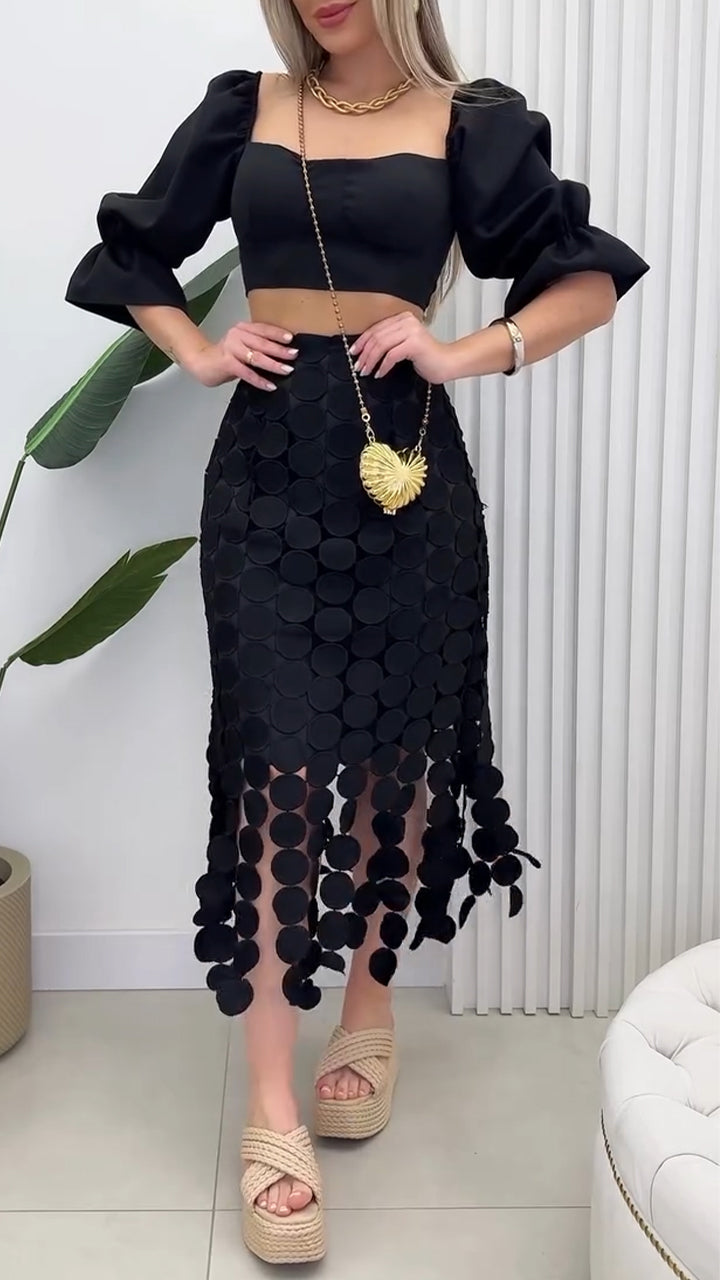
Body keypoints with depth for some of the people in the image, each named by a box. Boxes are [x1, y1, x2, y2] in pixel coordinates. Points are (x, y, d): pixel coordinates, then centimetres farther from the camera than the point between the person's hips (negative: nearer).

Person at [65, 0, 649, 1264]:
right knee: (275, 760, -4)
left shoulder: (470, 122, 4)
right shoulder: (245, 109, 10)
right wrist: (198, 353, 3)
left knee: (399, 747, 8)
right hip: (267, 465, 1)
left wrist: (468, 353, -11)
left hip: (402, 466, 0)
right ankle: (271, 1110, -1)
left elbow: (589, 278, 3)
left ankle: (370, 1007, 31)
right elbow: (132, 251, 20)